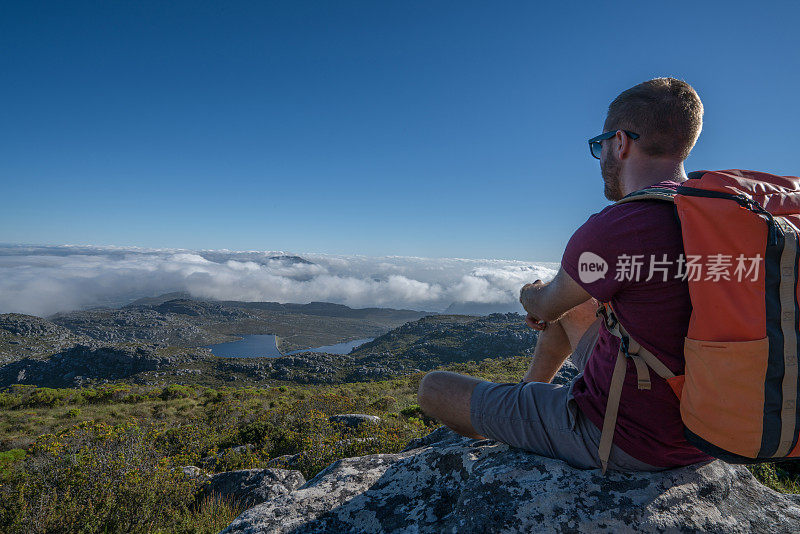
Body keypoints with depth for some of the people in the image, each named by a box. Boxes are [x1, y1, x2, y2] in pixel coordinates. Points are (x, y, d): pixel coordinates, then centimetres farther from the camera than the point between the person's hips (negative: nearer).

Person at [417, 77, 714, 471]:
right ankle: (528, 388, 47)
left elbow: (544, 308, -8)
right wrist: (547, 301, 14)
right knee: (571, 303, 29)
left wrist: (531, 295, 16)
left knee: (434, 387, 3)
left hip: (619, 439, -8)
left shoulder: (610, 231, -27)